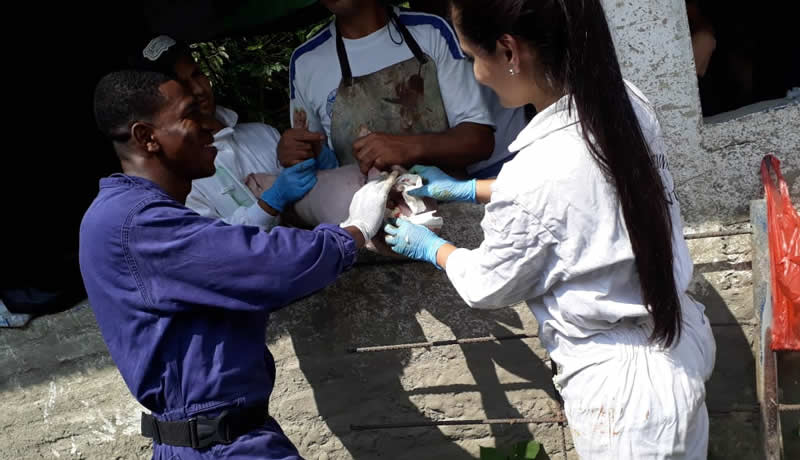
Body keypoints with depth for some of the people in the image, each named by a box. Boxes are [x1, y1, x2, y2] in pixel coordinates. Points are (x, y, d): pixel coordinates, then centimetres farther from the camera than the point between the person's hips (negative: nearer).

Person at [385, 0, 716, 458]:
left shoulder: (532, 179, -31)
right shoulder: (626, 101, -10)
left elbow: (489, 286, -10)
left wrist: (430, 246, 10)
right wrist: (466, 189, 20)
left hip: (625, 388, -7)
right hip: (682, 336, 7)